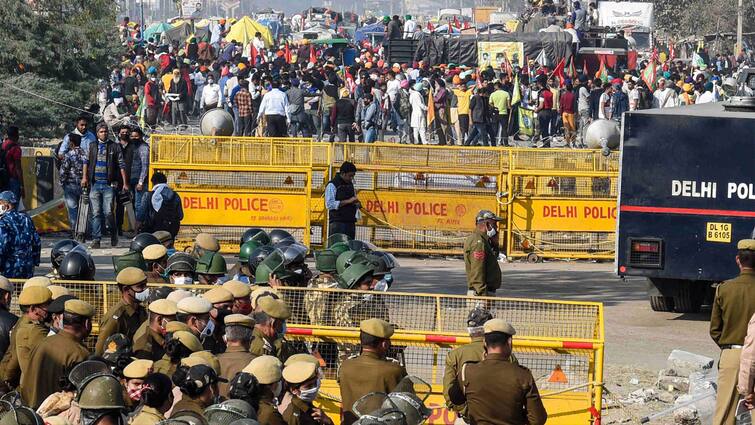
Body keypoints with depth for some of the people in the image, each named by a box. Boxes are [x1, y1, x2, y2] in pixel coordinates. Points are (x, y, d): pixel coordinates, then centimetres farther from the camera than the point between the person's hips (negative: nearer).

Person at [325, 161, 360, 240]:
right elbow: (329, 204, -15)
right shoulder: (332, 185, -5)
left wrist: (356, 204, 3)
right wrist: (348, 201, -18)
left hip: (350, 223, 7)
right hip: (337, 223, -7)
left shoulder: (350, 184, 17)